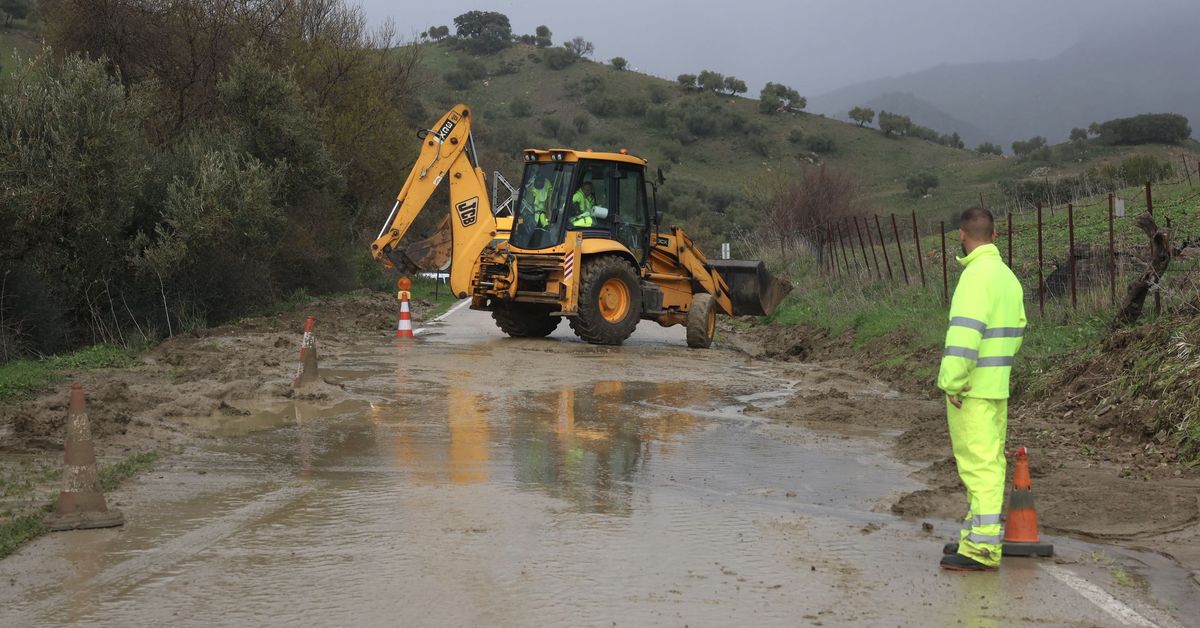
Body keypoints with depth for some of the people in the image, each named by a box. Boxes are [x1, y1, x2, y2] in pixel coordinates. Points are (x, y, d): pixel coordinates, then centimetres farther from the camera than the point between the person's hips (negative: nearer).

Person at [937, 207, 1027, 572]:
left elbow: (966, 332, -24)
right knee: (988, 464, 14)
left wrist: (953, 383, -21)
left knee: (979, 466, -9)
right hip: (997, 386, 10)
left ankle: (982, 551, -9)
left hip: (971, 390, -10)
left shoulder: (977, 275, -16)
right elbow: (1016, 330, 19)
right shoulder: (1007, 275, 14)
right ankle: (976, 540, 23)